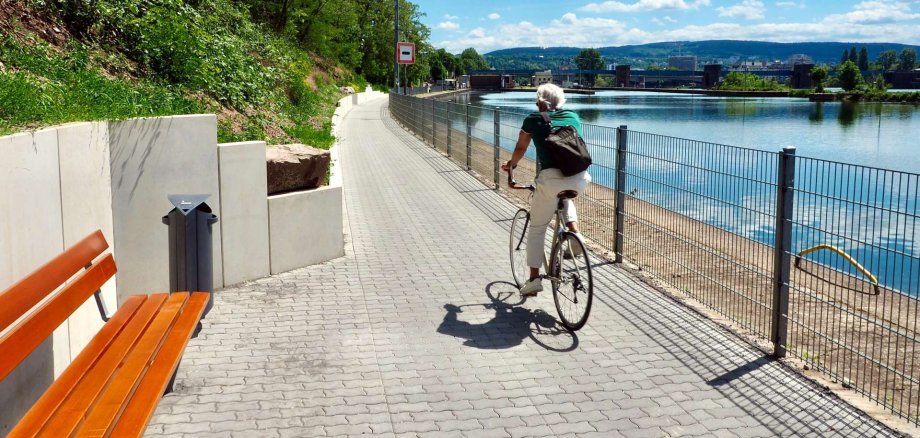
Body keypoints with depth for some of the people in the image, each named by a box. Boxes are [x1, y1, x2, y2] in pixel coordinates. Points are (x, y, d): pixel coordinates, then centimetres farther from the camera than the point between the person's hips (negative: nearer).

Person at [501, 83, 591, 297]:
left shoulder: (533, 120, 14)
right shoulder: (573, 117, 22)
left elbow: (520, 149, 27)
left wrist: (511, 165, 49)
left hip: (551, 178, -3)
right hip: (580, 179, 3)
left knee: (536, 229, 14)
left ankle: (534, 279, 13)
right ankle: (574, 232, 14)